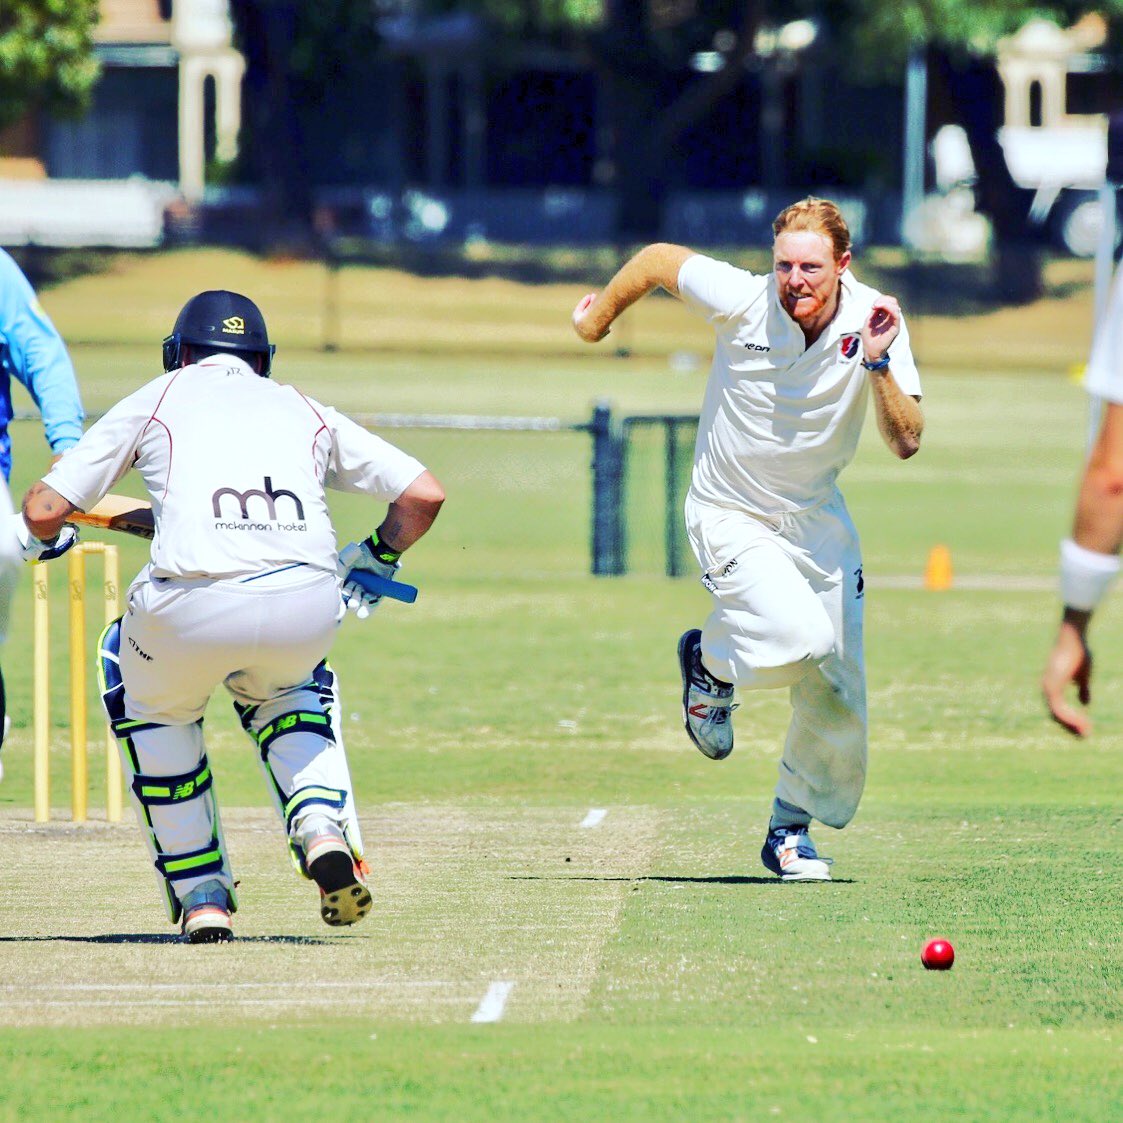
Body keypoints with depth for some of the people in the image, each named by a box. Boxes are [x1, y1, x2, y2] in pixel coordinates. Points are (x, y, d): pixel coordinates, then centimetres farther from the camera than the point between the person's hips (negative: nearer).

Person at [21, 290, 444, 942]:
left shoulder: (157, 400, 22)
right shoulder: (307, 412, 27)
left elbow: (43, 511, 17)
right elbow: (424, 495, 20)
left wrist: (52, 536, 41)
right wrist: (373, 562, 39)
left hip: (191, 611, -2)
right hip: (308, 608, 2)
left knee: (150, 697, 32)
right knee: (287, 689, 37)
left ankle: (201, 894, 22)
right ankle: (323, 830, 11)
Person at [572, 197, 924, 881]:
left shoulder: (875, 320, -17)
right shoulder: (742, 300, -23)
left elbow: (906, 442, -22)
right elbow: (660, 259, -4)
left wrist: (878, 364, -37)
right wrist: (599, 317, 12)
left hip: (817, 516, 4)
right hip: (731, 515, -4)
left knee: (840, 696, 4)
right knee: (801, 638, -27)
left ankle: (792, 829, 27)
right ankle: (711, 660, 7)